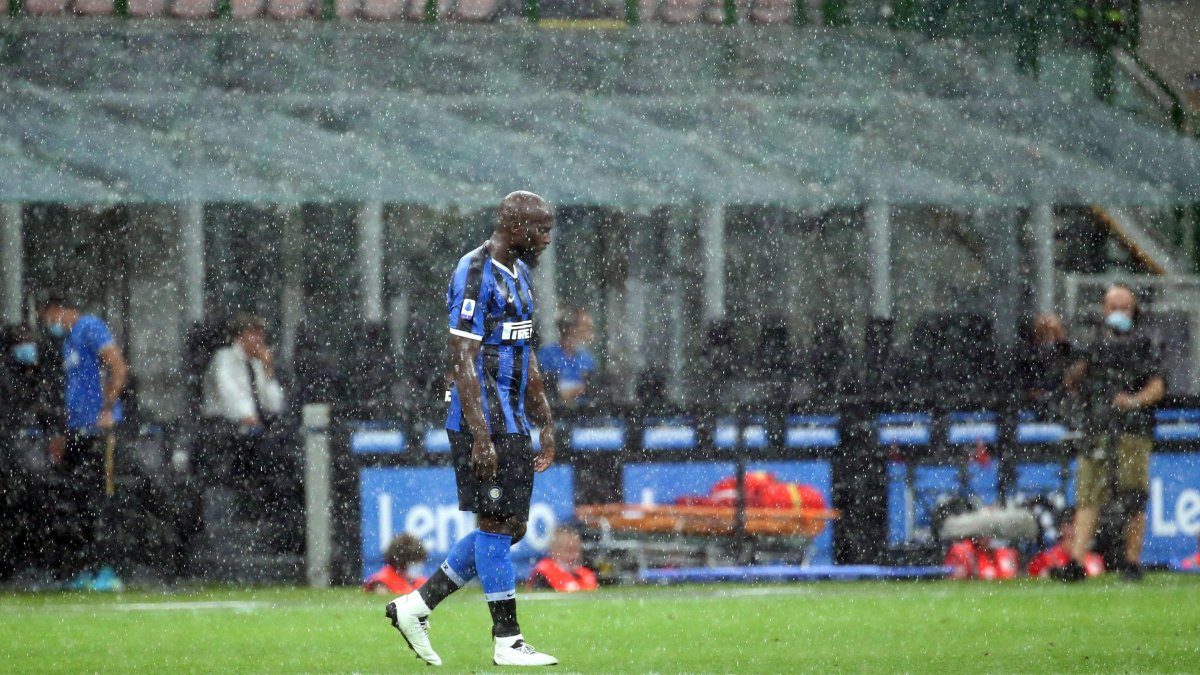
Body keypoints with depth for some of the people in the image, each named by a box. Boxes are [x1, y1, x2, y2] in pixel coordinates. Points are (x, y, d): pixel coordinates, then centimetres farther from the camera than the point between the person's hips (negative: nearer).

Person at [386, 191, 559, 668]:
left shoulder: (518, 273, 16)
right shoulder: (475, 275, -14)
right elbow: (463, 361, -18)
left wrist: (545, 426, 21)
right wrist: (481, 437, -23)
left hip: (511, 423, 10)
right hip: (483, 422, -10)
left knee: (510, 526, 9)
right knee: (498, 524, -5)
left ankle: (416, 606, 16)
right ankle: (507, 641, 0)